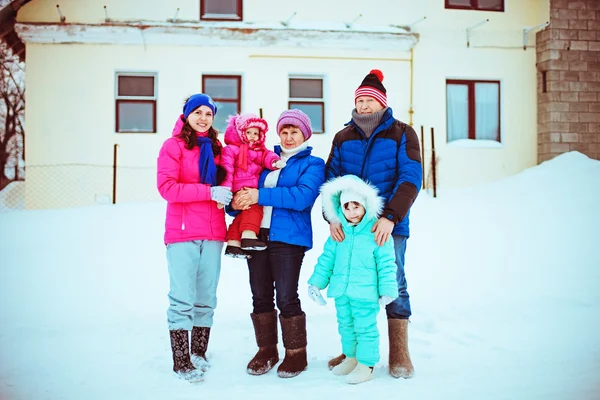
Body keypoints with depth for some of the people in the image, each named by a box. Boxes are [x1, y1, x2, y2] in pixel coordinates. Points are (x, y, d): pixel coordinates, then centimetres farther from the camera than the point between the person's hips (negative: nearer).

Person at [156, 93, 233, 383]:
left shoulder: (216, 148, 15)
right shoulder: (174, 145, 0)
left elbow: (221, 183, 26)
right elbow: (166, 187, -11)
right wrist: (209, 192, -17)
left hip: (212, 233, 5)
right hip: (182, 234, -5)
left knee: (206, 298, 9)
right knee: (183, 299, -4)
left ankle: (199, 353, 22)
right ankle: (181, 362, 5)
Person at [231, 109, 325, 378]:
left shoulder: (312, 164, 3)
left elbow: (302, 196, -15)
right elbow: (247, 187, 18)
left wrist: (261, 196, -19)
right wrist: (238, 201, -7)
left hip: (288, 237, -5)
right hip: (257, 234, 5)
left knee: (286, 297, -6)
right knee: (260, 296, 8)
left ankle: (296, 354, 11)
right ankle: (266, 350, 23)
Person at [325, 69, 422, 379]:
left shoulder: (402, 134, 1)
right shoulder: (343, 137, 11)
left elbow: (410, 178, -9)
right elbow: (330, 179, 7)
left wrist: (390, 217, -21)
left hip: (390, 226, -3)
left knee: (394, 287, 3)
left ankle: (399, 355, 14)